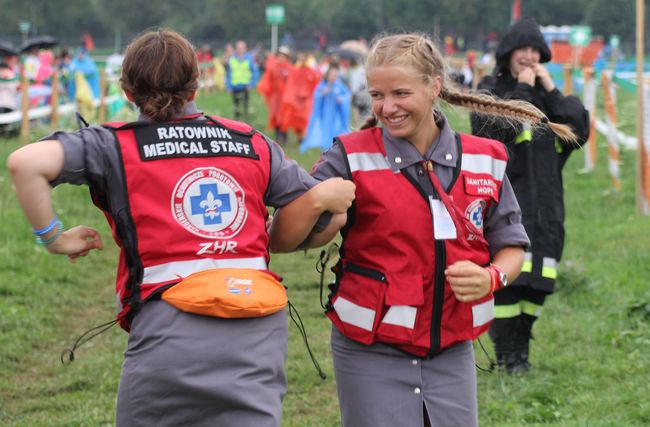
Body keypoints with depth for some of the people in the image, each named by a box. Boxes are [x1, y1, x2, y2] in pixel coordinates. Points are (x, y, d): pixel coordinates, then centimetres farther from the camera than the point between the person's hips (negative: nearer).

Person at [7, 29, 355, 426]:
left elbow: (26, 162, -8)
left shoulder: (116, 145, 6)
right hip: (256, 339, 2)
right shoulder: (252, 143, 14)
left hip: (168, 327, -2)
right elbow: (323, 202, 15)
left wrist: (53, 236, 5)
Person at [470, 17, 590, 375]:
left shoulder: (548, 93, 15)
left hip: (545, 199, 5)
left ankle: (521, 344, 21)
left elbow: (580, 131, 1)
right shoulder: (490, 90, 2)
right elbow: (495, 130, -17)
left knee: (538, 280, 5)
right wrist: (522, 90, -11)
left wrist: (552, 91, -3)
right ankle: (506, 353, -3)